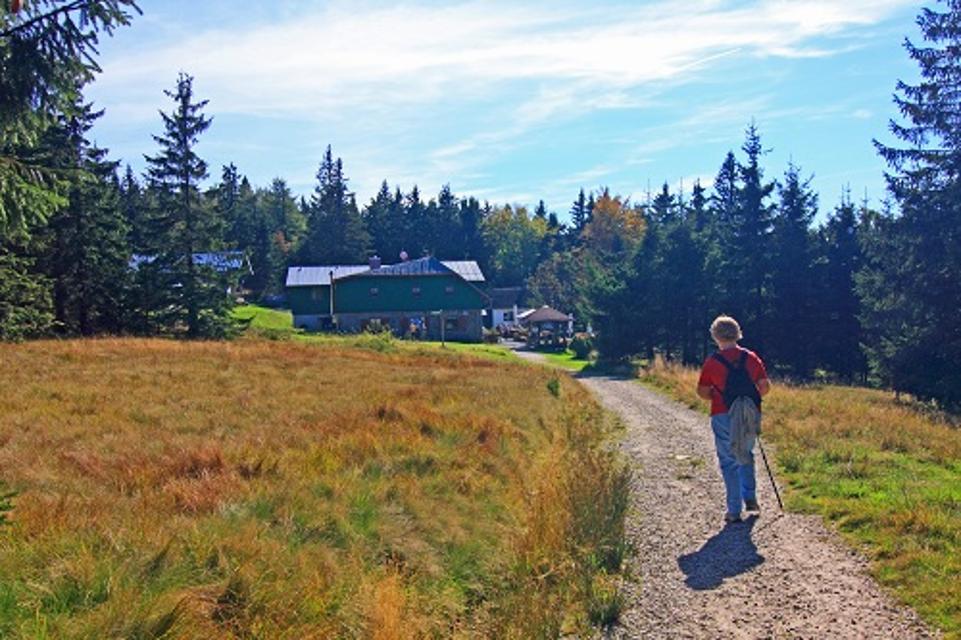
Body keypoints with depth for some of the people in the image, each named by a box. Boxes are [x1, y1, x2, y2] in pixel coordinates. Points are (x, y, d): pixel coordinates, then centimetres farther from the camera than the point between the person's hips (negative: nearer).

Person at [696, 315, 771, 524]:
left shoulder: (712, 362, -8)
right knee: (746, 455, 25)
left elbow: (702, 392, -4)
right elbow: (765, 387, 2)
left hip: (723, 417, -3)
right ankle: (750, 498, 21)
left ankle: (734, 511, 6)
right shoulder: (751, 357, 0)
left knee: (729, 462, 5)